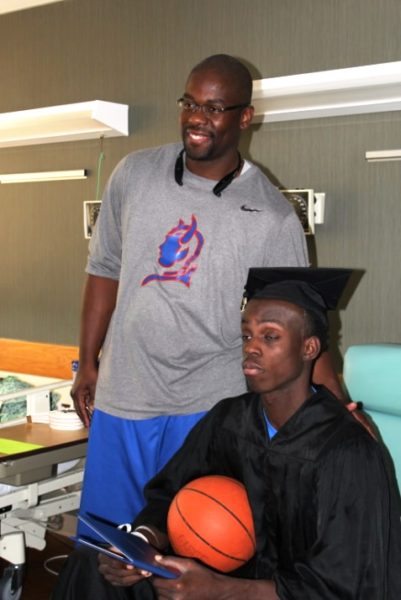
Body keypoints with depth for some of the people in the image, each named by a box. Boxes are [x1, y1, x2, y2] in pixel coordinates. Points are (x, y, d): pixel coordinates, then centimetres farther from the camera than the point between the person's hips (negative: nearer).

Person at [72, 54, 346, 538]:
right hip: (121, 395, 3)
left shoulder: (272, 215, -8)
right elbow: (105, 269, 9)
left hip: (209, 406, -3)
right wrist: (88, 363, 8)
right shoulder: (134, 175, 0)